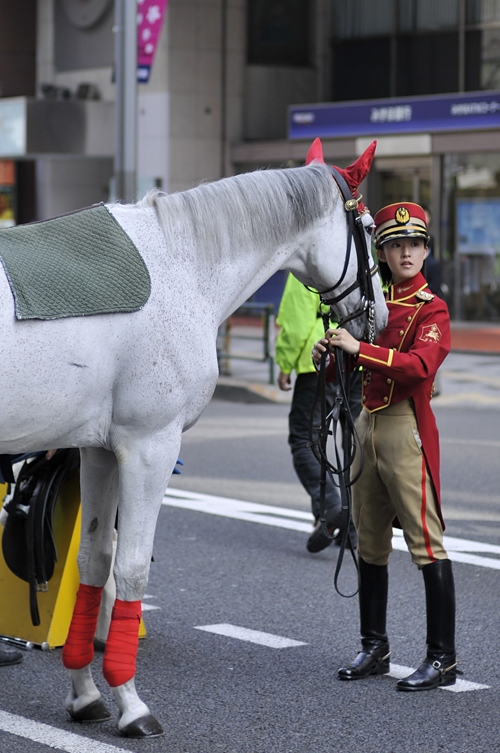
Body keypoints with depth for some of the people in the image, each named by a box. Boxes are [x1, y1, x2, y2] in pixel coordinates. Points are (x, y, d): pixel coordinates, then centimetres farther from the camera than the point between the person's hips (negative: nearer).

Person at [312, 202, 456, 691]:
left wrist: (359, 349, -27)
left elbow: (420, 365, -24)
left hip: (406, 428, -7)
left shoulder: (431, 309, -6)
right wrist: (327, 357, -2)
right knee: (370, 544, 12)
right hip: (366, 425, 7)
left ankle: (443, 659, -5)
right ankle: (374, 649, 22)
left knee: (426, 543, -7)